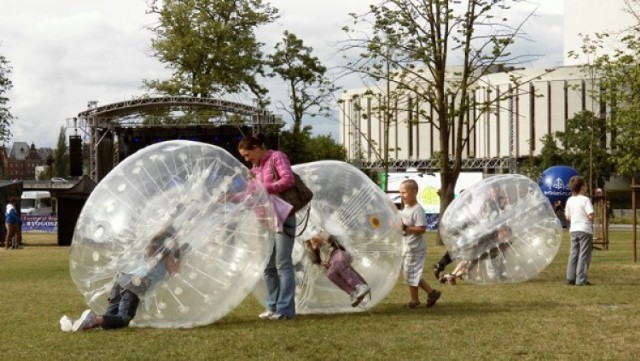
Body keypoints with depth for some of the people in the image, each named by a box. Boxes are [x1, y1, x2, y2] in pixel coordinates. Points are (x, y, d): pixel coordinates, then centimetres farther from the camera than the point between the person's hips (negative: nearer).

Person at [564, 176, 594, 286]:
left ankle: (570, 278, 13)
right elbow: (591, 215, -20)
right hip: (585, 230, -6)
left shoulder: (570, 200, 7)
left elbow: (567, 217, 11)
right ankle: (581, 280, -6)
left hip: (573, 229, 6)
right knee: (584, 255, -3)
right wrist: (590, 219, 1)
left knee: (573, 254, 13)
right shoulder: (585, 200, -13)